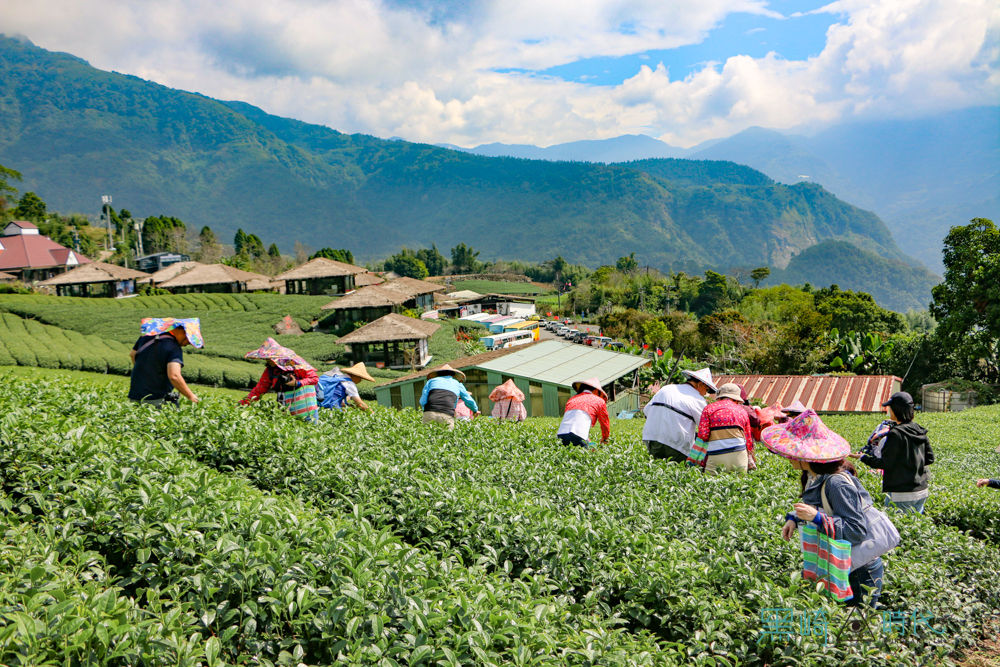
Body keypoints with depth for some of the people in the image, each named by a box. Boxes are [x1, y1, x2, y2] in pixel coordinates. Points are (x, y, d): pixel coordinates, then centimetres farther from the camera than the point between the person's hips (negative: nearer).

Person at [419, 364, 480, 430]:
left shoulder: (431, 381, 26)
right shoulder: (458, 384, 27)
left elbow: (423, 401, 15)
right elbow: (469, 401, 35)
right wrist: (475, 410, 54)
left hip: (429, 413, 0)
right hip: (447, 416, 0)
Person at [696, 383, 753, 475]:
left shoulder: (709, 409, 8)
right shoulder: (742, 411, 16)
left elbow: (702, 434, -3)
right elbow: (748, 439, 18)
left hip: (716, 455, -2)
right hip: (739, 453, 2)